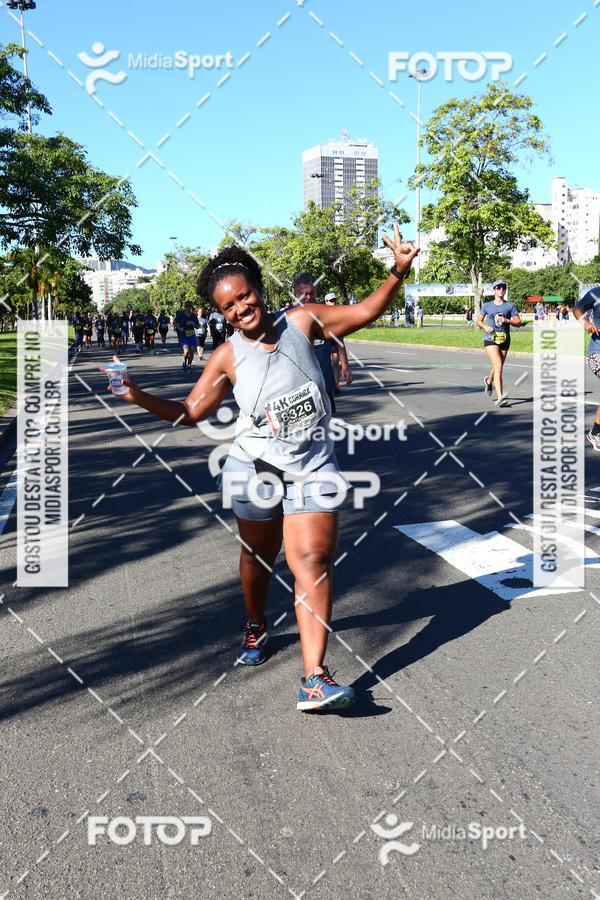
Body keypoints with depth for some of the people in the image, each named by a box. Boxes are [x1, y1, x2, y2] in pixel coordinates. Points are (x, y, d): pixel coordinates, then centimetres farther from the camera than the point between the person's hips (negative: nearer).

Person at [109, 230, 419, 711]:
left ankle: (315, 679, -15)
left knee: (312, 561, -13)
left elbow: (364, 312, 2)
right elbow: (190, 412, 1)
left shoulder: (302, 321, -3)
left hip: (314, 466, -1)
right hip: (255, 469, 1)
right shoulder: (227, 357, -3)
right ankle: (256, 629, 48)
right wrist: (138, 396, -12)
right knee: (258, 557, 18)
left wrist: (398, 273, -12)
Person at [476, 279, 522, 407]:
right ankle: (500, 397, -22)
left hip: (505, 341, 3)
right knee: (498, 366, -18)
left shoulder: (510, 305, 6)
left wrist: (507, 320, -16)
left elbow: (518, 323, 2)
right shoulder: (487, 305, 7)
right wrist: (485, 327, -7)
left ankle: (488, 381, 51)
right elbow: (478, 321, 14)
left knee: (498, 367, 16)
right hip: (490, 340, -3)